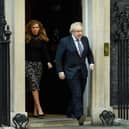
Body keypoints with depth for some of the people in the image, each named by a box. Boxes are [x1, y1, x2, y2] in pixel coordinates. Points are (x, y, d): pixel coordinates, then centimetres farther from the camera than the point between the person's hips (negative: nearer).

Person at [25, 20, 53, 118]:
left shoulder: (42, 39, 6)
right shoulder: (26, 38, -2)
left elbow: (45, 51, 0)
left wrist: (48, 62, -15)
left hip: (38, 63, 3)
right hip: (28, 63, -3)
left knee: (36, 85, 4)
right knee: (34, 83, -15)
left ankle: (35, 111, 8)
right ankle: (39, 109, -19)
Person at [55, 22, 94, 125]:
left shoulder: (85, 39, 8)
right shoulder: (64, 41, -8)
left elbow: (89, 53, 21)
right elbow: (58, 58, -5)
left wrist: (91, 62, 5)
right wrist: (60, 71, -10)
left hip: (83, 72, 6)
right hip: (71, 72, -6)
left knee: (79, 95, 11)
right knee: (76, 94, -16)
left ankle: (70, 113, 28)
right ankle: (79, 116, -22)